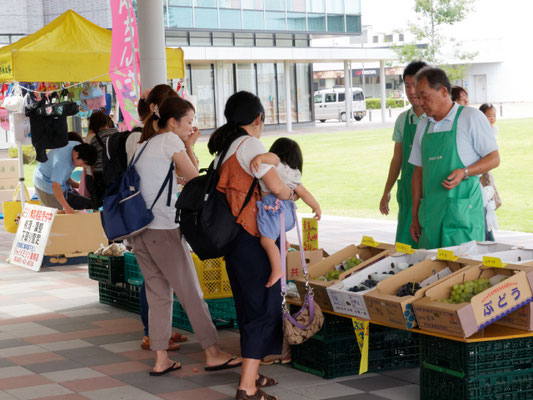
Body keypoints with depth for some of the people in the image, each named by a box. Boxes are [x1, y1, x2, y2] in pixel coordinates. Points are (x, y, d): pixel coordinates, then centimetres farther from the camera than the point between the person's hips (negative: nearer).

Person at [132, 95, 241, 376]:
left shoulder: (144, 145, 19)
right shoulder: (170, 140, -6)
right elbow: (194, 177, -1)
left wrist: (187, 147, 17)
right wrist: (189, 148, 9)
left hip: (140, 231, 8)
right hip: (164, 229, -8)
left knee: (158, 294, 11)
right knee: (191, 293, 0)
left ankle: (161, 359, 10)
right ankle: (212, 353, 6)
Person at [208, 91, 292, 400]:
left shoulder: (223, 147, 15)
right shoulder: (250, 144, -13)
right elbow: (277, 188, -19)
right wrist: (291, 193, -1)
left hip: (232, 236, 9)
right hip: (252, 237, -9)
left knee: (249, 306, 18)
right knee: (264, 307, -5)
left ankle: (251, 374, 26)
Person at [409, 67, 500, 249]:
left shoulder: (472, 117, -2)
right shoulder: (423, 125, 15)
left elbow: (494, 159, -2)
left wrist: (464, 173, -20)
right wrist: (415, 217, 15)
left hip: (462, 212, -5)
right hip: (431, 213, 5)